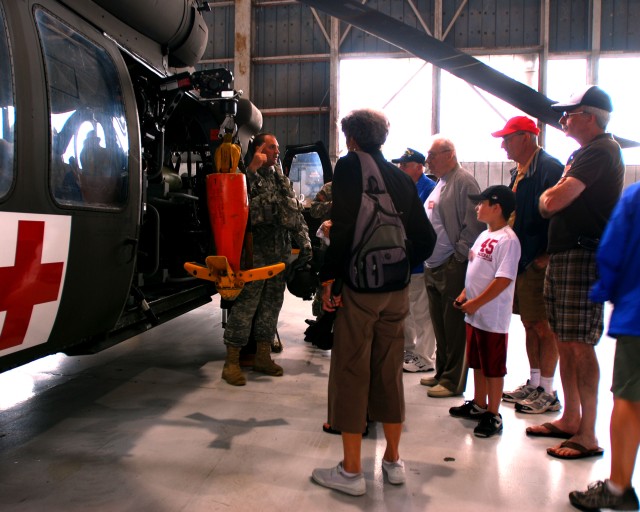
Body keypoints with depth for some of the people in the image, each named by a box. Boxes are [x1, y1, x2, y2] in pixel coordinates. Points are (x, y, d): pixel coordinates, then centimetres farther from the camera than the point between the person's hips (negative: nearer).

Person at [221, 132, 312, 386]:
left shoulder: (283, 180, 18)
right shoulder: (249, 175, -3)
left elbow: (296, 213, 20)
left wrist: (304, 243, 14)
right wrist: (252, 168, -20)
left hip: (280, 251, 7)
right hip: (256, 250, -7)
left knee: (272, 304, 12)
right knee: (246, 304, -6)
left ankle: (263, 356, 25)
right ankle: (232, 361, 3)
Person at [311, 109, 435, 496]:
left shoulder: (350, 166, -5)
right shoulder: (401, 177, 12)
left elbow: (344, 228, -18)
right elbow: (425, 239, 9)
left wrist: (329, 279, -11)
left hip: (359, 287, -6)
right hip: (397, 290, 6)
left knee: (351, 373, 3)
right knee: (389, 373, 15)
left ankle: (351, 471, 12)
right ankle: (394, 460, 27)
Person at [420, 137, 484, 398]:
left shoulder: (463, 181, -10)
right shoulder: (440, 183, 19)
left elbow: (473, 224, -16)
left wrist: (459, 255, -16)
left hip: (453, 267, -9)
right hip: (433, 266, 10)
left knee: (454, 327, -2)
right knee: (439, 325, 16)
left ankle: (453, 381, 7)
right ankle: (442, 373, 28)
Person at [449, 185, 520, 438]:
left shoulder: (507, 239, -19)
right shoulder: (484, 235, 11)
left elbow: (503, 279, -24)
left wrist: (476, 303, -22)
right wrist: (464, 294, 9)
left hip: (493, 317, -9)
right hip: (474, 314, 9)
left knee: (493, 368, 4)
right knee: (477, 363, 21)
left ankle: (493, 416, 17)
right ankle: (479, 405, 36)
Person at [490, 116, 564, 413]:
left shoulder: (549, 168, -14)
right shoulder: (518, 171, 15)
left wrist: (547, 256, -20)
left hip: (539, 264, -9)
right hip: (519, 262, 9)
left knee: (544, 327, 1)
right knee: (529, 325, 16)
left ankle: (547, 393, 13)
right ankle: (534, 384, 28)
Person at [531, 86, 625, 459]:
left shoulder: (600, 151, -12)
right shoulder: (584, 153, 21)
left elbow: (552, 201, -21)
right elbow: (549, 206, 21)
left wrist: (553, 190, 1)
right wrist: (560, 189, 0)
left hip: (583, 257, -10)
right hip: (563, 255, 10)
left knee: (580, 345, -7)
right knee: (565, 342, 14)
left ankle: (588, 436, 1)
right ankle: (570, 419, 25)